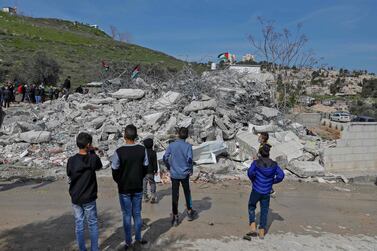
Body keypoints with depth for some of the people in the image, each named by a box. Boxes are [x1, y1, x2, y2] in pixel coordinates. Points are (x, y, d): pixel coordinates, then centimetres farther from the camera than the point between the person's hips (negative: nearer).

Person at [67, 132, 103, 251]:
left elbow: (69, 174, 8)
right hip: (89, 199, -2)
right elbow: (99, 166, 7)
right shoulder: (93, 158, -15)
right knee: (93, 224, 12)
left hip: (75, 199, 2)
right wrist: (93, 152, 8)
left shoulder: (71, 160, -10)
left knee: (79, 225, 13)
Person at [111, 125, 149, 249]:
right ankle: (138, 239, 26)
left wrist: (119, 182, 9)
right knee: (137, 214, 16)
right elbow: (145, 167, 1)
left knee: (127, 215, 11)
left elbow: (115, 171, -10)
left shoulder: (119, 152, -18)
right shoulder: (142, 150, -8)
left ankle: (128, 242, 22)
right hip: (138, 188, 2)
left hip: (124, 189, -2)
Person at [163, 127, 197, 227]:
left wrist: (169, 168, 9)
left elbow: (165, 158, -4)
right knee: (187, 193, 19)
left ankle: (175, 217, 10)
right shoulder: (188, 146, -8)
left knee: (174, 195, 6)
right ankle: (189, 212, 32)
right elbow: (189, 159, -17)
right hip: (184, 174, -1)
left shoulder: (171, 145, -1)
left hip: (174, 174, 1)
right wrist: (190, 170, -2)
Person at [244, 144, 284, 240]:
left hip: (256, 191, -2)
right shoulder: (274, 164, -1)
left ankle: (253, 228, 10)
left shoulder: (256, 162, -9)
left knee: (251, 207, 20)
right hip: (266, 192, 2)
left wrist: (253, 180, -4)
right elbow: (281, 175, -9)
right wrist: (272, 182, 3)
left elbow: (250, 172, -23)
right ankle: (262, 232, 21)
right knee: (264, 211, 15)